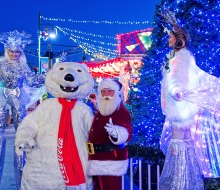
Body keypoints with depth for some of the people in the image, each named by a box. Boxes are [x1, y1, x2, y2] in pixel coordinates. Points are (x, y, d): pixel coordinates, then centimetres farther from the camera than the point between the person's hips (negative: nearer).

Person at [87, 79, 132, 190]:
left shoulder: (122, 112, -10)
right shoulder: (99, 114, 17)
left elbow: (126, 133, -28)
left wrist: (116, 133, -48)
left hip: (111, 162, -9)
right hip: (97, 161, 9)